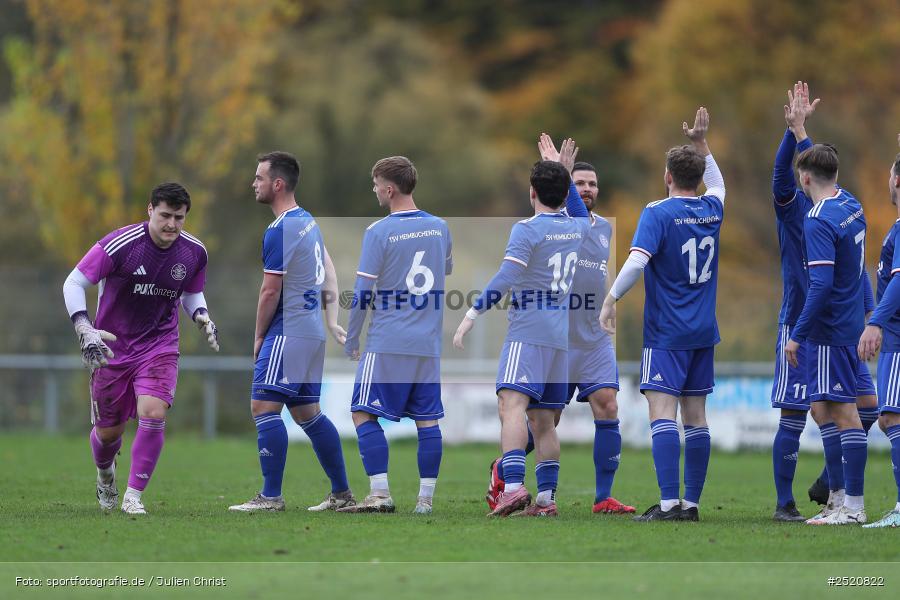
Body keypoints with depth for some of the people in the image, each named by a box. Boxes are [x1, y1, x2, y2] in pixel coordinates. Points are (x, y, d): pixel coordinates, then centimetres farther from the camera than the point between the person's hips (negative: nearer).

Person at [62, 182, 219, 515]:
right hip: (111, 347, -2)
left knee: (153, 414, -22)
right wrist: (85, 331, -25)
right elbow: (73, 283, -14)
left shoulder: (195, 253, -5)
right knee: (108, 431, 7)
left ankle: (133, 496, -9)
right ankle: (105, 475, 43)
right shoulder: (119, 244, -19)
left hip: (160, 347, 2)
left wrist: (202, 317, -6)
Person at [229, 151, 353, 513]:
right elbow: (328, 274, 22)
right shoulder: (308, 222, 15)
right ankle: (342, 493, 17)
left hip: (288, 332, -10)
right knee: (307, 413, 15)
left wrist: (259, 336, -4)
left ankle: (271, 496, -13)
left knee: (263, 406, -10)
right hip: (312, 331, 10)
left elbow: (270, 291, -15)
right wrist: (332, 321, 23)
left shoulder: (280, 231, -16)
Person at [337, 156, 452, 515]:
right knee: (427, 419, 7)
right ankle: (426, 497, 5)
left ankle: (380, 493, -9)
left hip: (387, 343, -6)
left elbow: (362, 293, -7)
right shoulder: (439, 227, 8)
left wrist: (351, 341, 2)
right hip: (429, 344, 6)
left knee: (364, 414, -1)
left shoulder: (378, 233, -9)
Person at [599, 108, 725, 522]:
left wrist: (610, 301, -17)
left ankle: (669, 503, -22)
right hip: (703, 331, 6)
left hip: (666, 332, -6)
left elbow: (637, 261, -23)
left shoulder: (658, 213, -10)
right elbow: (717, 184, 33)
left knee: (662, 411, -12)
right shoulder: (711, 209, 8)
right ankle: (692, 503, 9)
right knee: (695, 415, 8)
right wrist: (701, 144, 35)